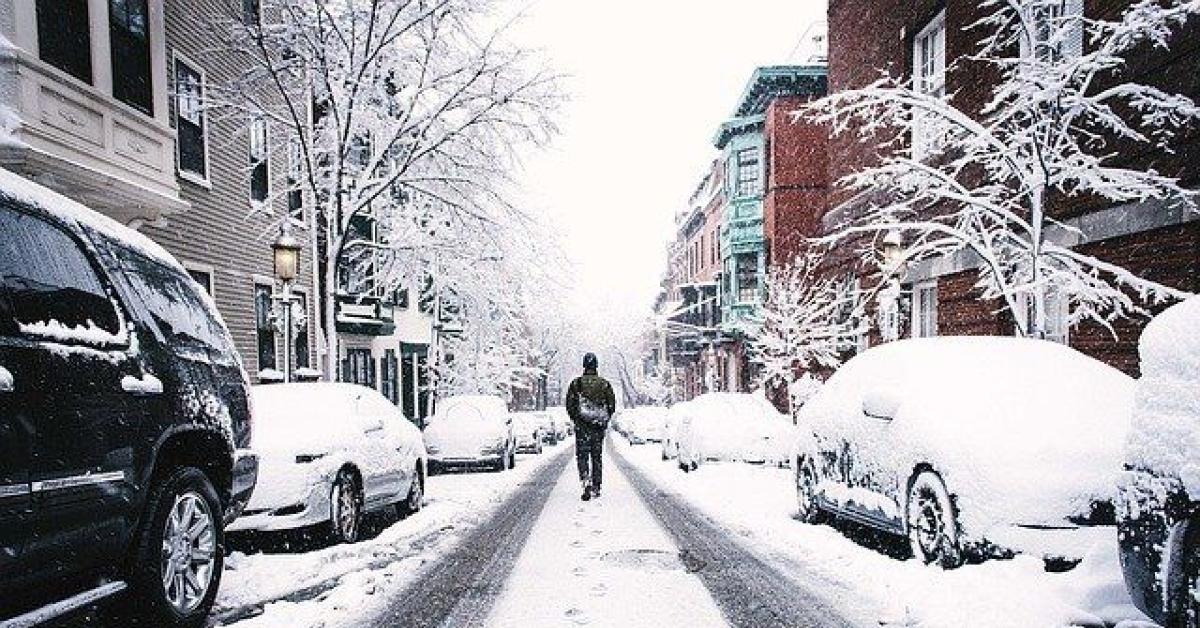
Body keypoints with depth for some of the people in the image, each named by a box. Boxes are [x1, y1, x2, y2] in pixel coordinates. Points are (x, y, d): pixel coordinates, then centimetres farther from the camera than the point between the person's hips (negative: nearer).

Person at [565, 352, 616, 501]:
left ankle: (586, 482, -20)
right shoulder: (605, 384, 2)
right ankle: (596, 488, 14)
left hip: (582, 426, -2)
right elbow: (612, 406, 4)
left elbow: (570, 406, -2)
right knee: (597, 457, 11)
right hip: (599, 427, 2)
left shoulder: (576, 383, -3)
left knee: (582, 456, 2)